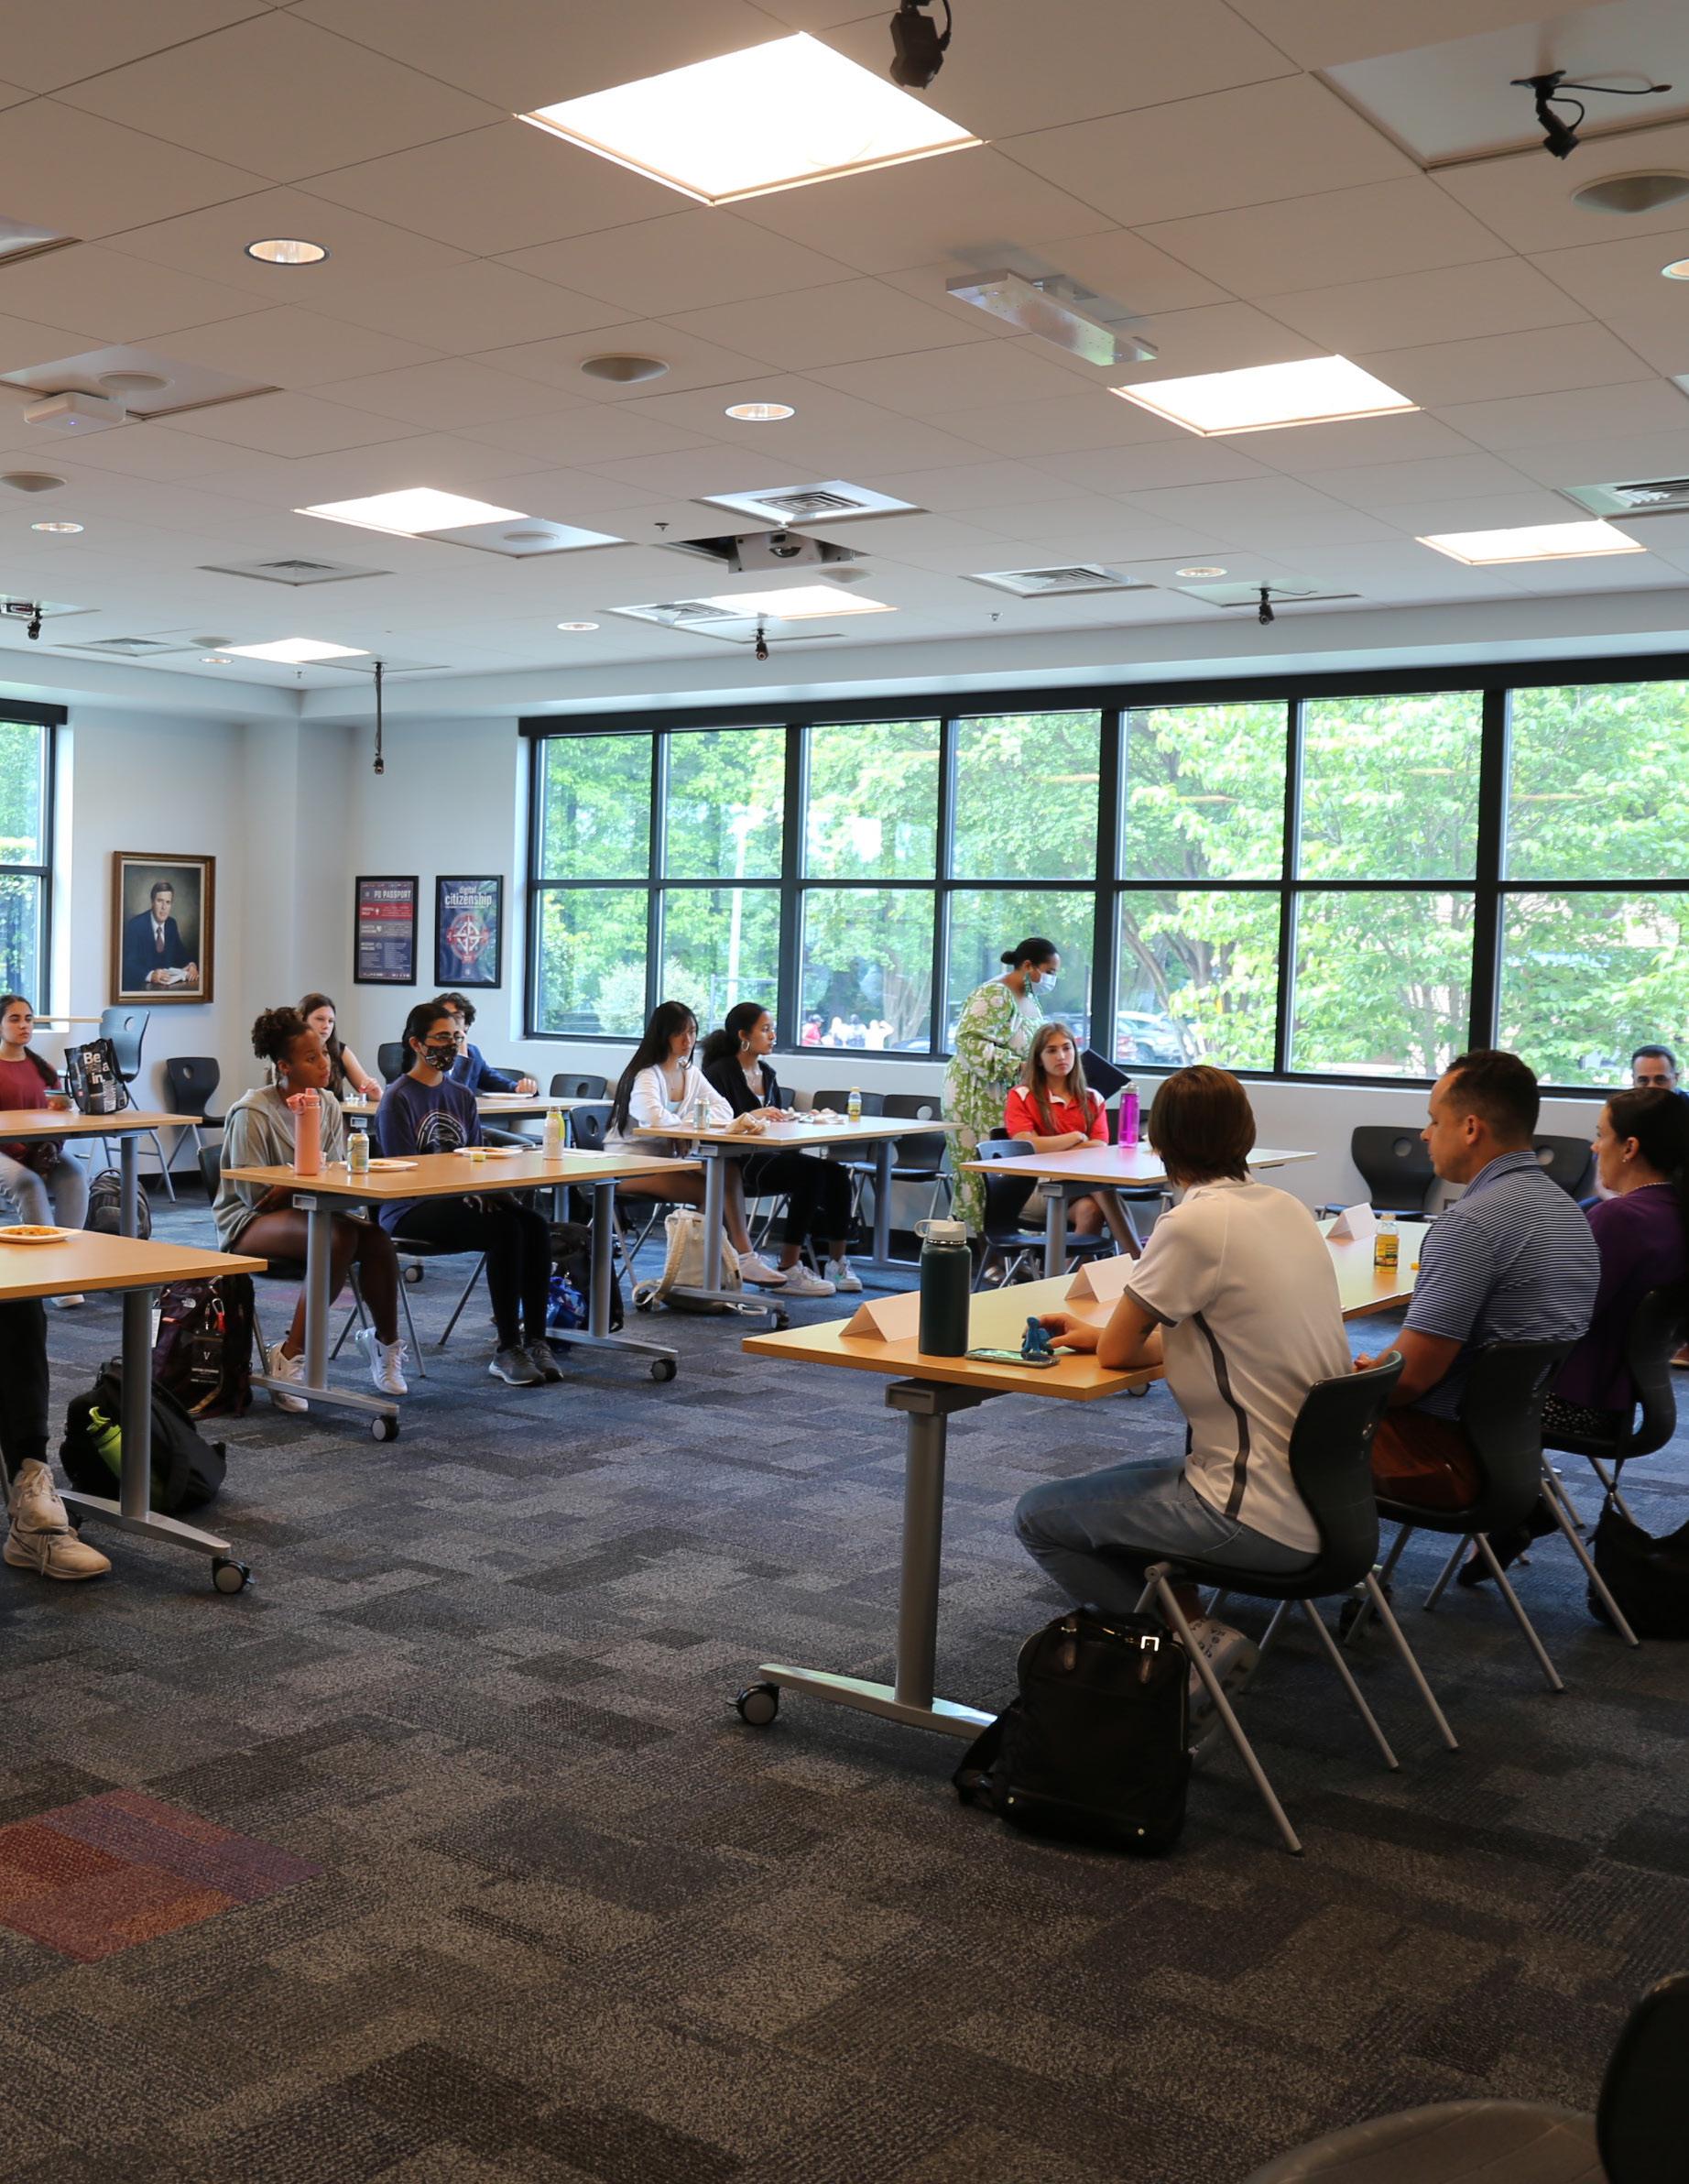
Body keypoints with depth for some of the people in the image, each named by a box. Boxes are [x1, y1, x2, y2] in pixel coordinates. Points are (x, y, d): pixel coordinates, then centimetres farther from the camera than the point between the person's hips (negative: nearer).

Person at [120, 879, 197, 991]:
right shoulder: (136, 925, -10)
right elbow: (128, 963, -19)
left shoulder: (172, 924, 8)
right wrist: (150, 975, -36)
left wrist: (191, 965, -9)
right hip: (138, 988, -3)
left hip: (167, 985, 3)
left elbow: (181, 954, 14)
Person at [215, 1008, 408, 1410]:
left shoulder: (328, 1106, 6)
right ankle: (290, 1357, -27)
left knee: (376, 1237, -26)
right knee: (339, 1237, -35)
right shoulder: (252, 1113, -13)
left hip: (307, 1211, 6)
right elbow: (254, 1194, -14)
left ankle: (385, 1341, -4)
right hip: (249, 1223, -6)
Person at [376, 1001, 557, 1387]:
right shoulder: (398, 1098, -4)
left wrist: (489, 1190, -5)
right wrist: (464, 1190, -20)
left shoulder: (462, 1096, 16)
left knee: (536, 1227, -22)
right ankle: (507, 1350, -24)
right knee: (506, 1230, -31)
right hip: (410, 1210, -6)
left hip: (461, 1200, 6)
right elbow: (400, 1168, -10)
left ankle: (535, 1340, -20)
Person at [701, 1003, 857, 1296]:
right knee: (811, 1172, -29)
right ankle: (789, 1269, -24)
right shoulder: (720, 1073, -4)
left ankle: (838, 1263, -10)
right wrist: (752, 1116, -24)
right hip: (736, 1165, -7)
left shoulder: (767, 1073, 19)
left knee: (835, 1173, -17)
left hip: (768, 1157, 7)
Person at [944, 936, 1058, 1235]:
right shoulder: (994, 995, -14)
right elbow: (969, 1041, -22)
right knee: (981, 1172, -8)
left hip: (1008, 1099, 9)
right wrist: (1016, 1066, -26)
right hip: (978, 1099, -9)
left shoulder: (1029, 998, 16)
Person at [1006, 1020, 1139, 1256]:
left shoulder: (1092, 1100, 18)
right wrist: (1077, 1137, -3)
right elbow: (1027, 1148, -10)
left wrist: (1052, 1149, -11)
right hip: (1038, 1187, -3)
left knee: (1091, 1210, -38)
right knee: (1088, 1209, -37)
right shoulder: (1021, 1097, 6)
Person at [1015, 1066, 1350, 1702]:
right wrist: (1099, 1334, 19)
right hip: (1324, 1498, 9)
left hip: (1261, 1519, -9)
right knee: (1112, 1485, 26)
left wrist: (1104, 1335, 13)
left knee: (1039, 1517, 5)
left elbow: (1117, 1352, -9)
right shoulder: (1287, 1208, 6)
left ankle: (1195, 1634, 2)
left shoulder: (1193, 1225, -19)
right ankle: (1195, 1628, 14)